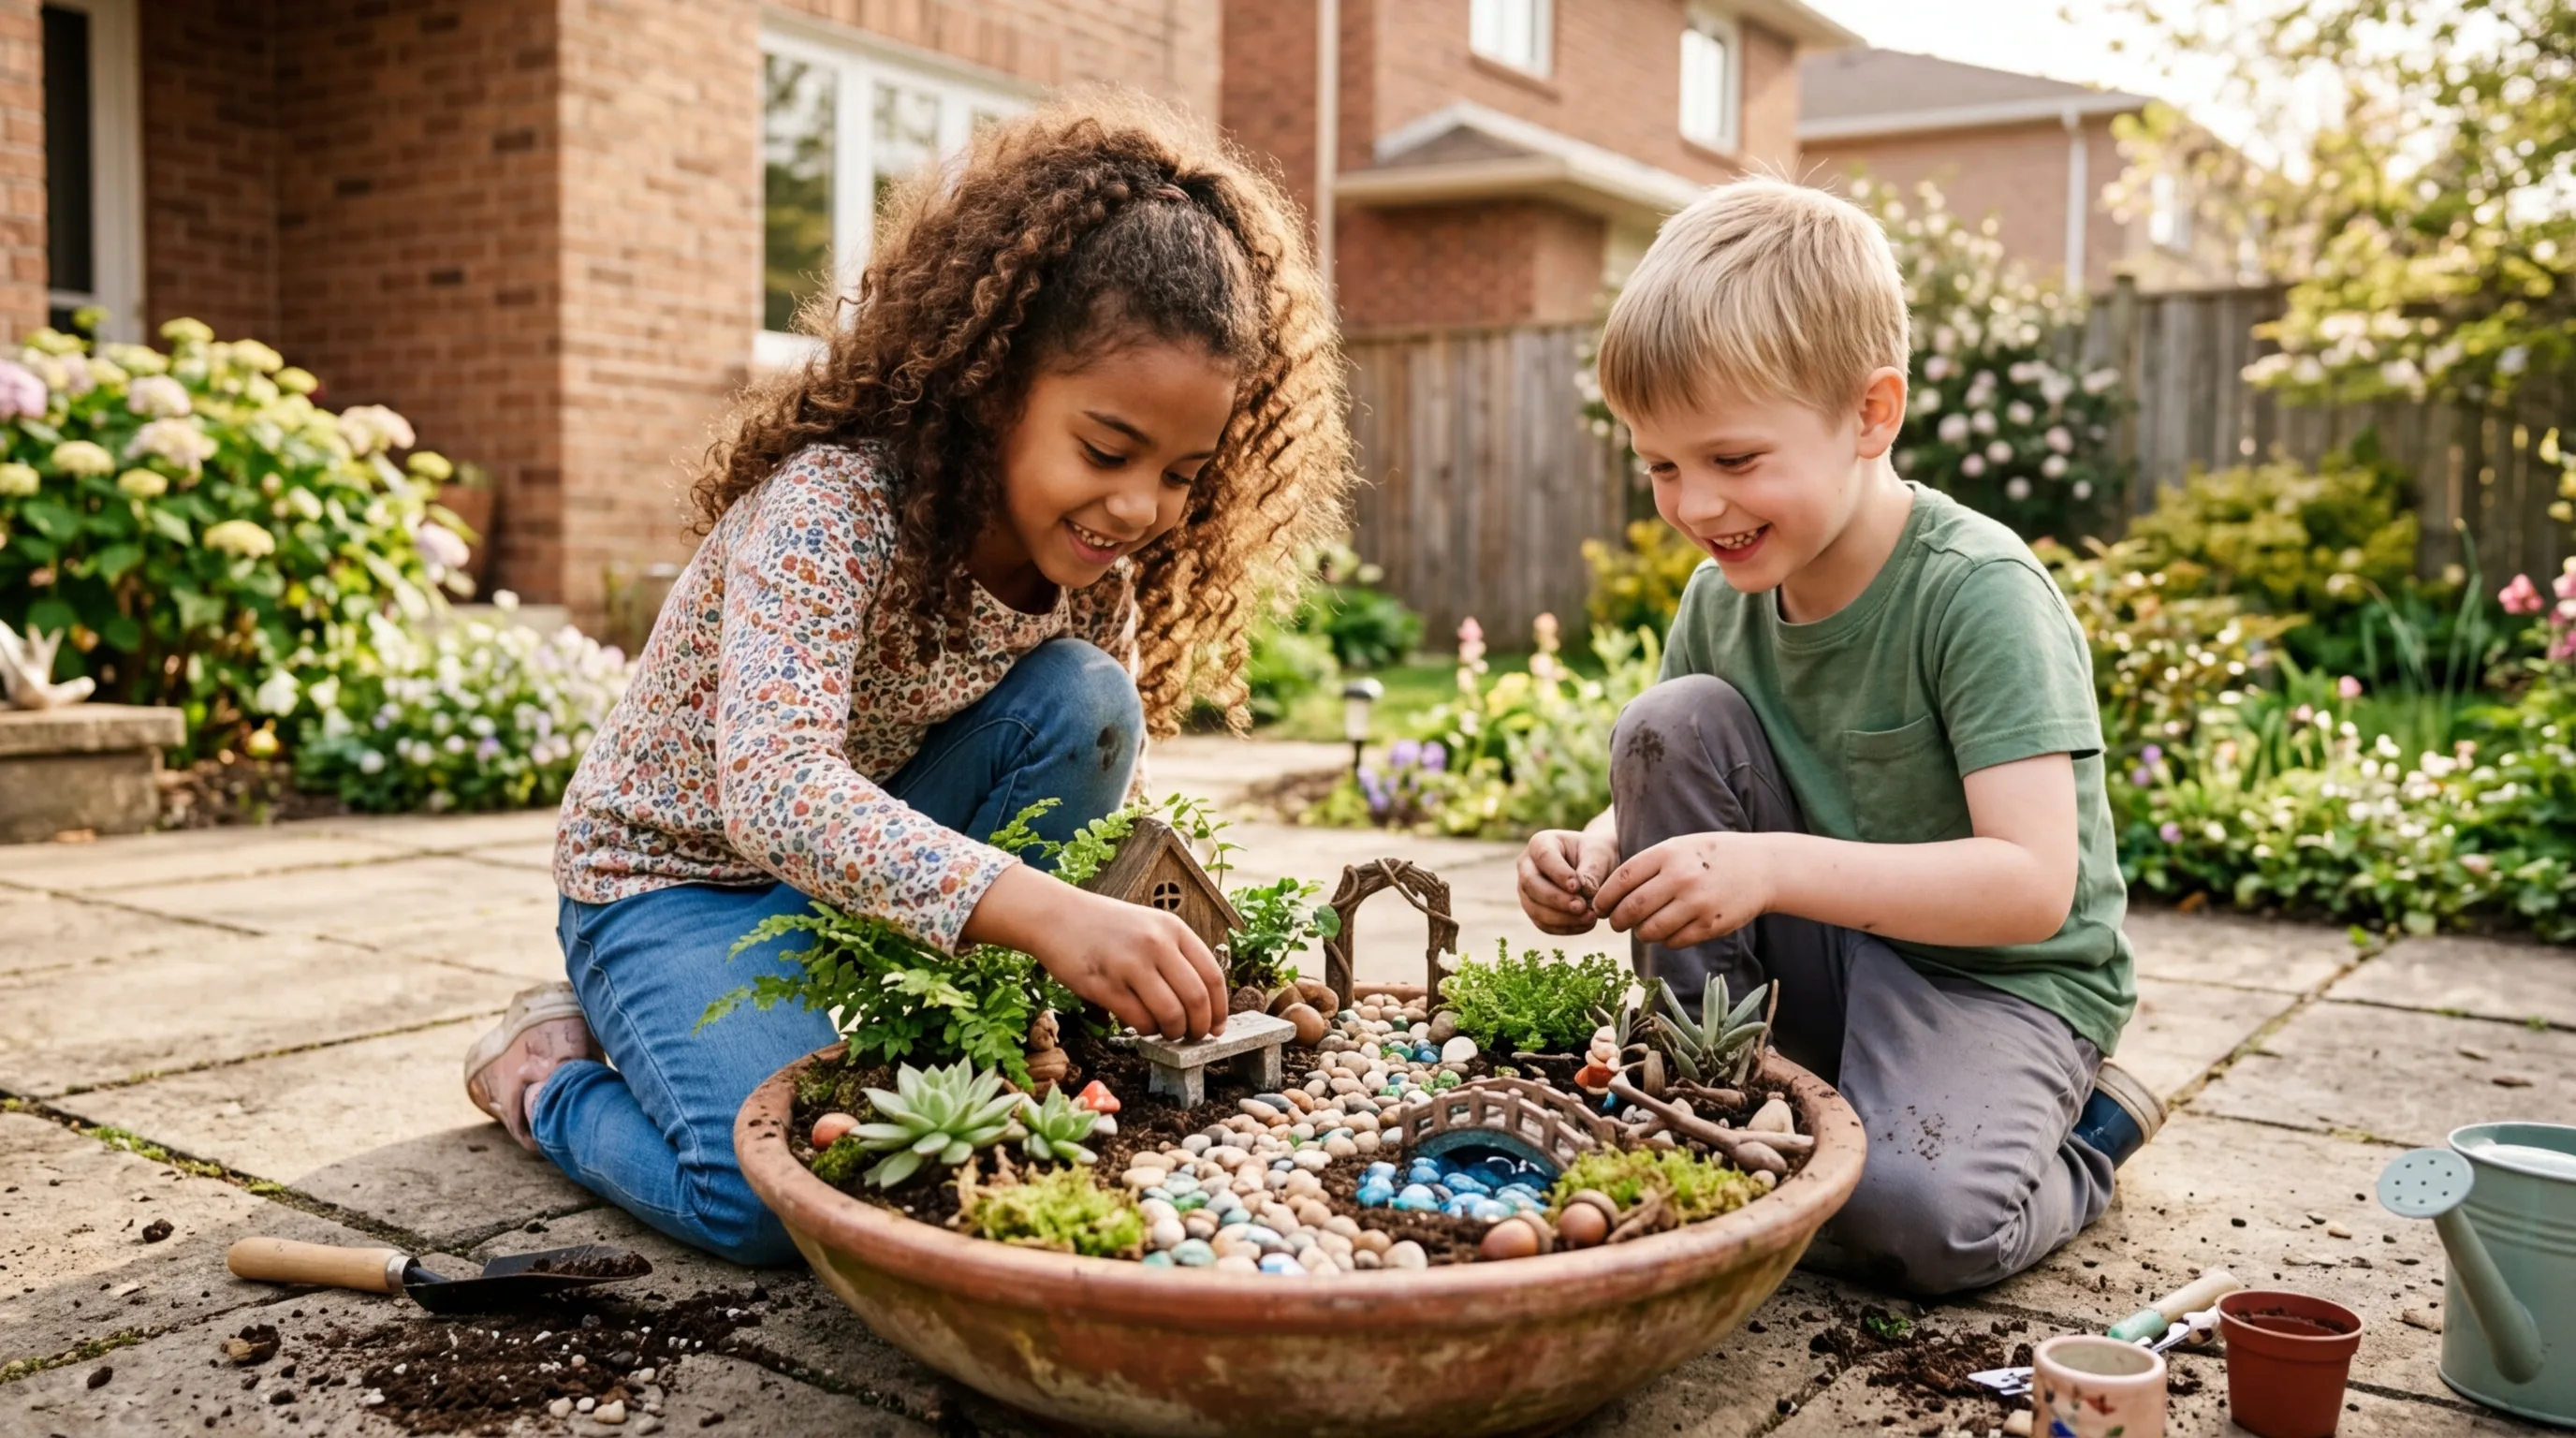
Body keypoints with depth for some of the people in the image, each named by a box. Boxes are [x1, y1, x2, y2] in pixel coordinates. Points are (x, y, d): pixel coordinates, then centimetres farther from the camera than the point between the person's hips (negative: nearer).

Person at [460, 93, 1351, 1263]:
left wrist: (1171, 947, -25)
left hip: (879, 864, 5)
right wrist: (1049, 912, -57)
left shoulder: (1096, 562, -9)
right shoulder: (837, 506, -30)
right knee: (785, 1189, -29)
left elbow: (1114, 814, -4)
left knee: (1082, 700, -20)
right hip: (680, 878, -5)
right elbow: (774, 792, -45)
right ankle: (550, 1073, 3)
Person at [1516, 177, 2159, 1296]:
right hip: (1819, 961, 6)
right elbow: (1665, 799, 6)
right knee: (1668, 725, -16)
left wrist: (1771, 867, -40)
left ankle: (2082, 1139, 4)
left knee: (1912, 1216, -34)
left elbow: (2033, 885, -30)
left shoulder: (1979, 594, -22)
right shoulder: (1720, 596, -4)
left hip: (2000, 980, -5)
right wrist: (1596, 860, -19)